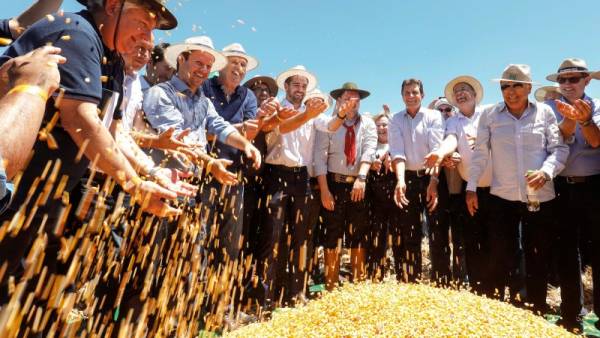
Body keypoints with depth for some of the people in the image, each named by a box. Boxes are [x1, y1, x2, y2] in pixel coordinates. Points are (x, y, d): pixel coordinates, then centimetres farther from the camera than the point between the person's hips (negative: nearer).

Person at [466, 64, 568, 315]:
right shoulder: (490, 115, 3)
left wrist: (546, 172, -18)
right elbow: (480, 153, 2)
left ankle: (537, 313, 28)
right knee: (500, 258, 5)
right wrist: (471, 187, -1)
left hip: (541, 198, 1)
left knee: (538, 259, 10)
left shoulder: (545, 112, 4)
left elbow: (559, 149, 1)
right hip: (502, 197, -1)